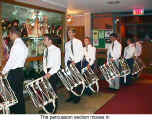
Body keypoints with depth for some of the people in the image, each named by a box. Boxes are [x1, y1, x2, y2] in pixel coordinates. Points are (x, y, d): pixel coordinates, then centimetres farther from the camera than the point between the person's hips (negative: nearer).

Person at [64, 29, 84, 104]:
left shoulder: (78, 42, -1)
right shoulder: (67, 44, 12)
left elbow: (81, 54, -6)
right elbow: (66, 55, 14)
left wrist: (75, 61, -15)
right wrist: (66, 65, 7)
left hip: (77, 63, -4)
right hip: (69, 62, 4)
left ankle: (77, 97, 9)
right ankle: (72, 96, 17)